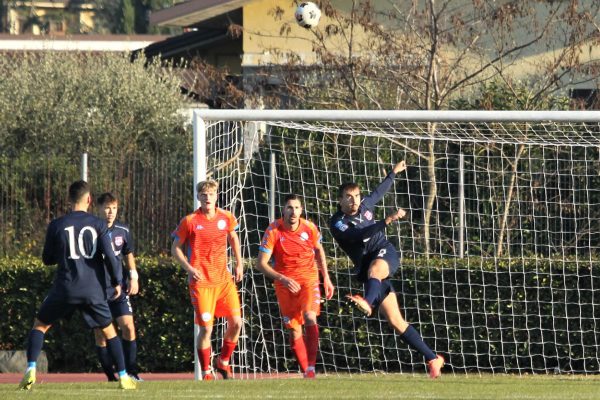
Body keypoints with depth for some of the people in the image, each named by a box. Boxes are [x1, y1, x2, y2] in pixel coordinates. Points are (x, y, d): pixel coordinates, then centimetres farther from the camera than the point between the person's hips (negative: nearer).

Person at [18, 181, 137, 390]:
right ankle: (123, 377, 12)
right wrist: (117, 282, 6)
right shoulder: (98, 224, -1)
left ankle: (30, 371, -1)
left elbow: (47, 259, 9)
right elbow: (109, 255, -8)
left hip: (65, 289, 0)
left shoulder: (56, 225, 0)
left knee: (40, 324, 16)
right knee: (109, 331, 18)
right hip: (93, 291, 0)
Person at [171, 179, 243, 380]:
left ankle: (223, 362, 20)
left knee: (236, 322, -3)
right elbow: (175, 248, 2)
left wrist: (239, 263, 15)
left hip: (223, 278, 4)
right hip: (201, 281, -4)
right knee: (206, 328, -8)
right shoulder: (190, 221, -6)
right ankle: (206, 372, 6)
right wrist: (189, 268, -13)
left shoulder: (226, 218, 4)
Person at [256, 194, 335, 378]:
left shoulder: (309, 228, -6)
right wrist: (283, 279, -24)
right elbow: (261, 263, -13)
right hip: (285, 282, 0)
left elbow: (319, 250, 15)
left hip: (308, 278, 0)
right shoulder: (273, 231, -13)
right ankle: (306, 372, 13)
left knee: (310, 317, -24)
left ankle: (311, 367, -26)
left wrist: (326, 278, 13)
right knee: (294, 330, 1)